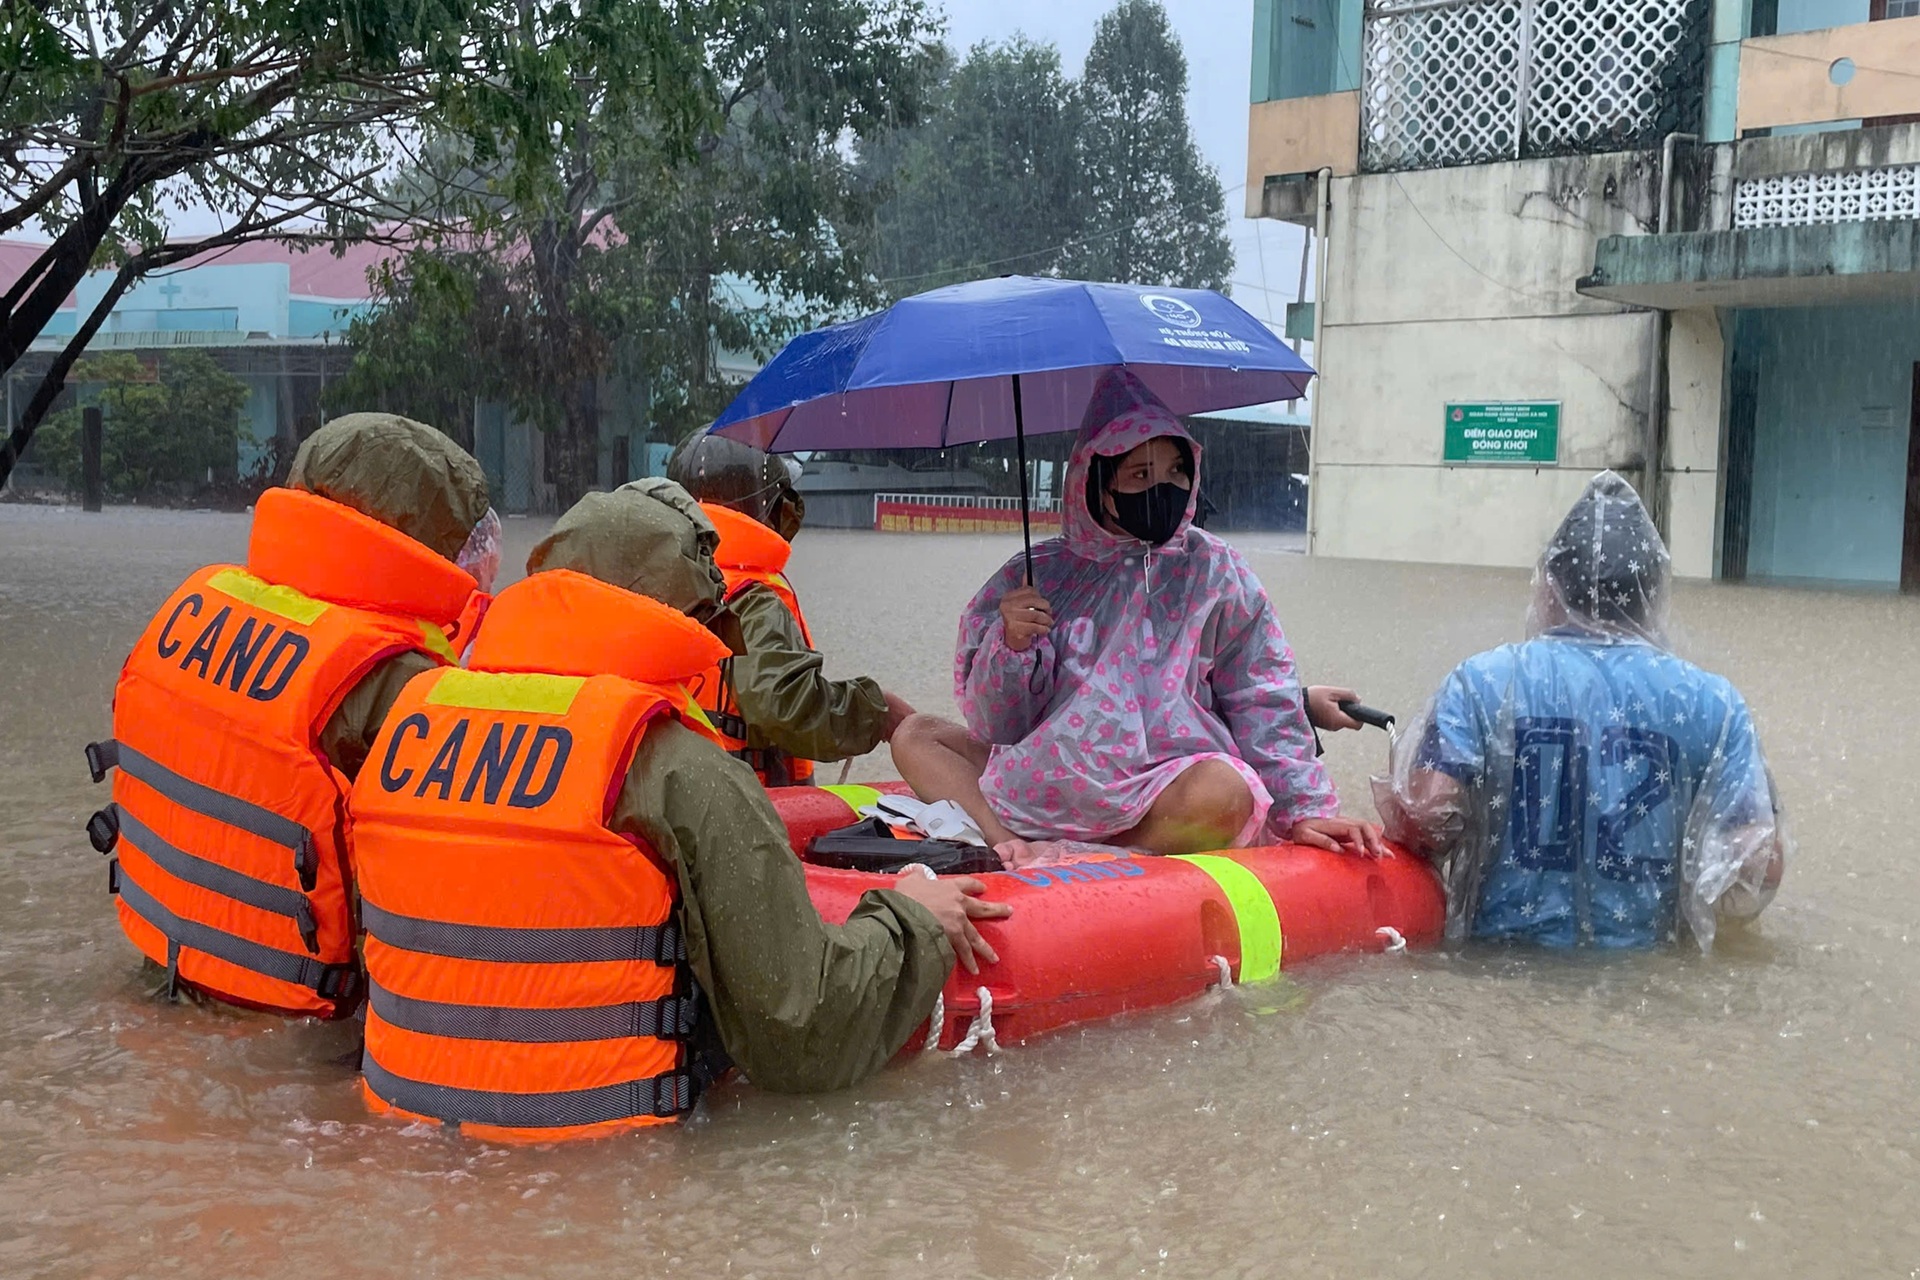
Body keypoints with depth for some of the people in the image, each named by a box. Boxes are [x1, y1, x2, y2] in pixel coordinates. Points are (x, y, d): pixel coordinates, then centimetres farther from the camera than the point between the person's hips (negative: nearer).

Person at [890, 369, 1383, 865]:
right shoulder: (1035, 576, 8)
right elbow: (996, 726, 7)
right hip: (1051, 782, 2)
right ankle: (1010, 848, -34)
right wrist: (1010, 647, -12)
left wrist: (1306, 809, -3)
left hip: (1165, 796, -2)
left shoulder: (1212, 572, 7)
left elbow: (1265, 705, 5)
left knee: (1223, 791, -35)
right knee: (916, 735, -11)